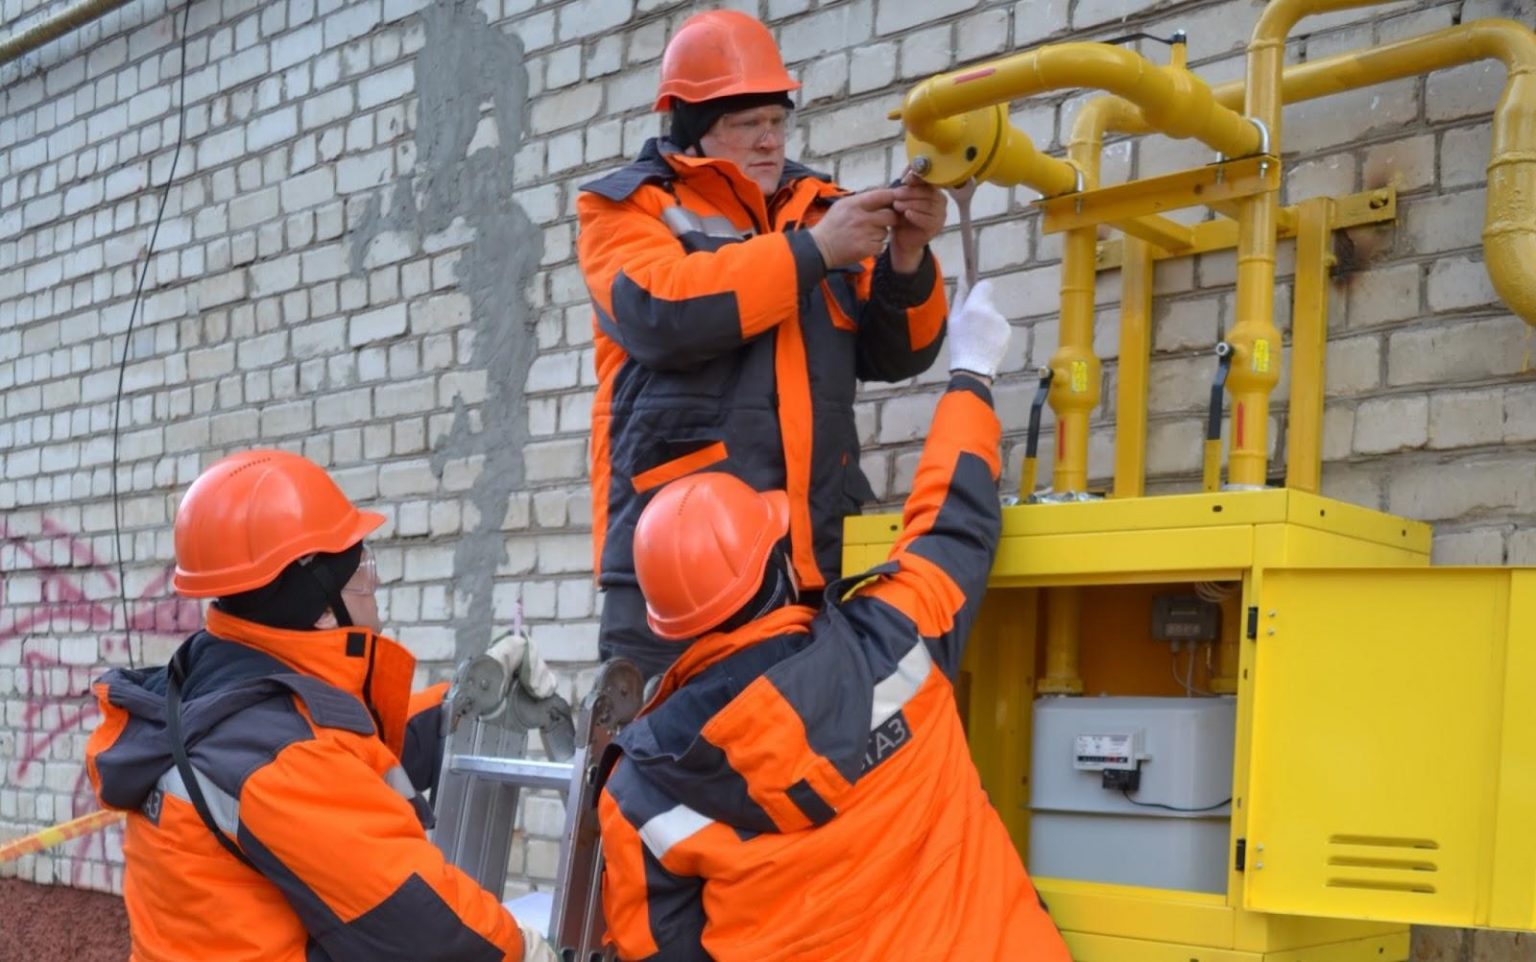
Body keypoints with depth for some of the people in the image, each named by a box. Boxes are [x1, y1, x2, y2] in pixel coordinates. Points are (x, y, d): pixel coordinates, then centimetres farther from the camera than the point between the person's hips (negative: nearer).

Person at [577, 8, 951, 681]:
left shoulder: (819, 208, 16)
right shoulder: (628, 209, 5)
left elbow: (894, 354, 13)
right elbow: (662, 311, -15)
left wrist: (906, 261, -6)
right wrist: (811, 252, -13)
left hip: (810, 553, 4)